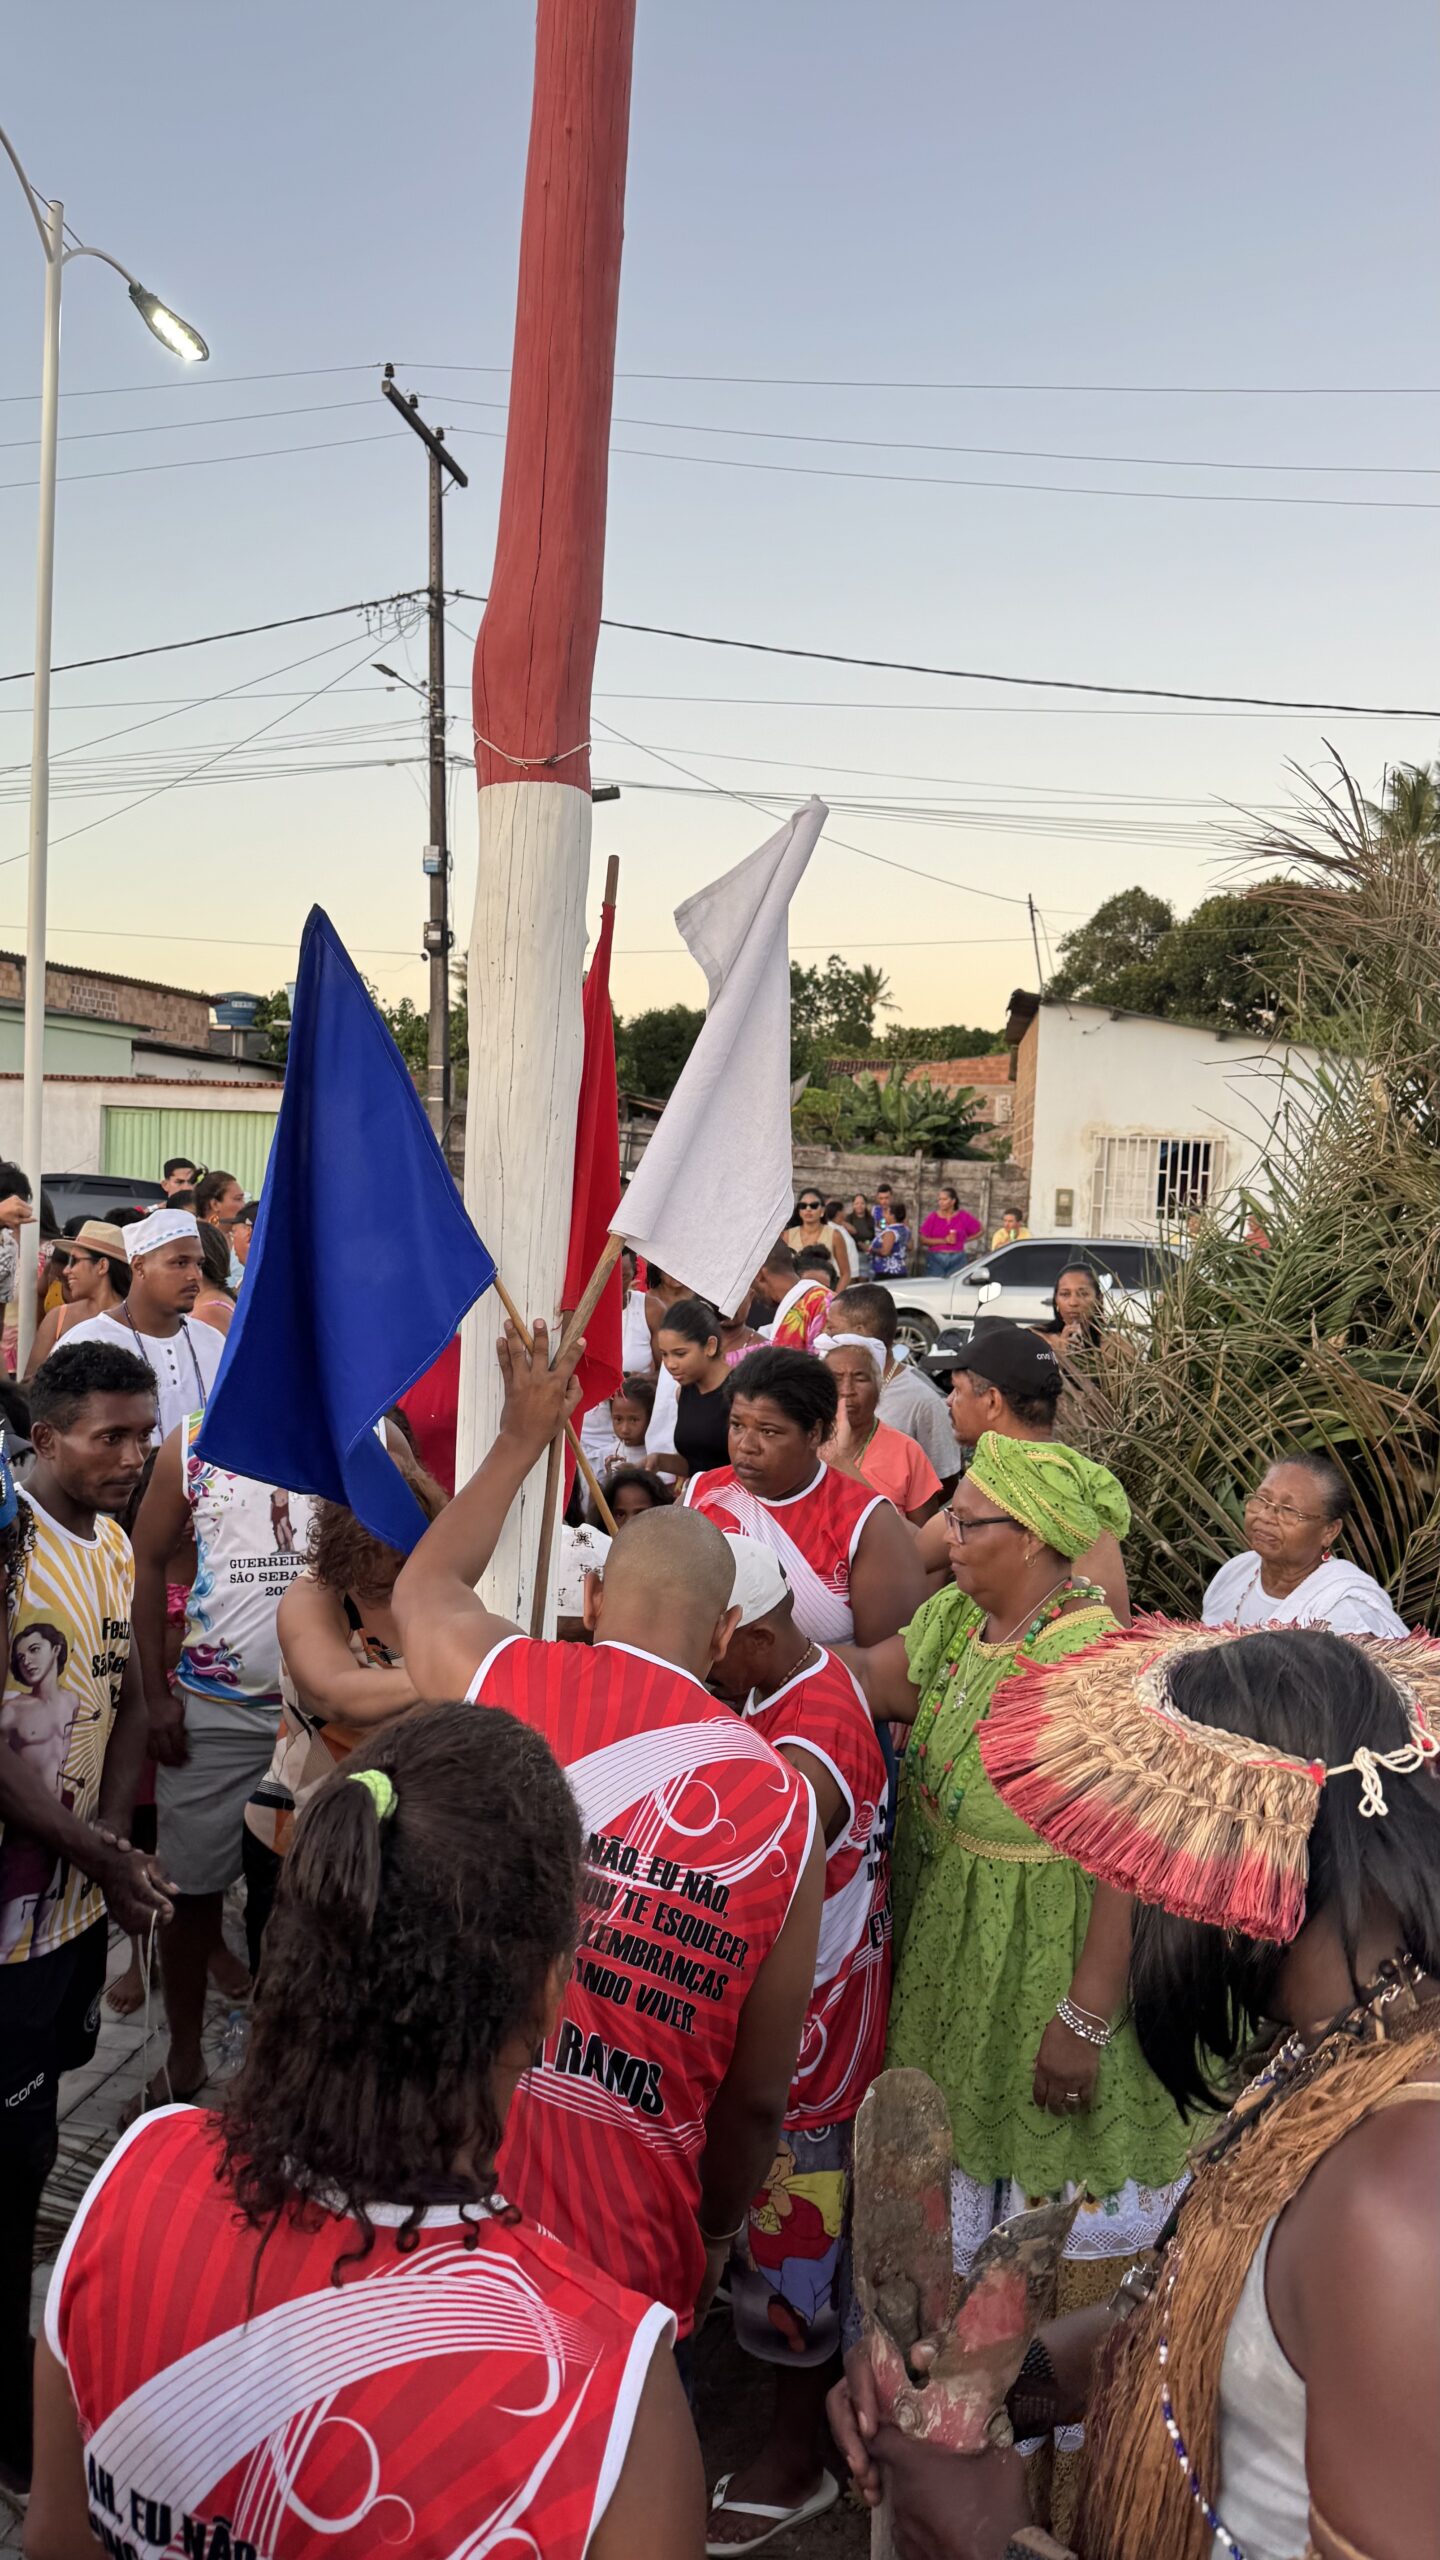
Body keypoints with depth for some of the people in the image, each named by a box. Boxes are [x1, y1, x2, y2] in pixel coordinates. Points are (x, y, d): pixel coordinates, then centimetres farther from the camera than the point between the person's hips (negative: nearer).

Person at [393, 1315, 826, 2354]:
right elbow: (756, 2099, 1)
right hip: (625, 2256, 0)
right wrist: (714, 2238, 21)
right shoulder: (783, 1810, -10)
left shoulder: (500, 1680, -11)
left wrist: (523, 1436, 28)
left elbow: (424, 1583, 16)